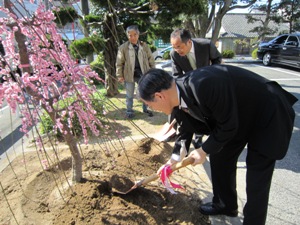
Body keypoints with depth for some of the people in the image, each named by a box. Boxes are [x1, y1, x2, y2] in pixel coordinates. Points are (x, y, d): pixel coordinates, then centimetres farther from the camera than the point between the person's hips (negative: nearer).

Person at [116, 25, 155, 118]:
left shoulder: (145, 46, -1)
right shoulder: (123, 47, -6)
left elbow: (151, 60, 4)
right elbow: (119, 63, -3)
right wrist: (120, 75, -5)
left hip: (143, 74, 2)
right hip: (129, 75, -1)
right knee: (129, 95, 10)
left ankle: (145, 109, 33)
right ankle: (129, 111, 26)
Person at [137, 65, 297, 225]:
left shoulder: (205, 85, -38)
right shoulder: (178, 94, -10)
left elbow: (228, 126, -24)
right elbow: (186, 129, 7)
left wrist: (204, 150, -12)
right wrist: (175, 158, 5)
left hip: (268, 115, -8)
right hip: (241, 116, 8)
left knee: (257, 181, -2)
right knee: (219, 157, 15)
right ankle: (225, 204, 38)